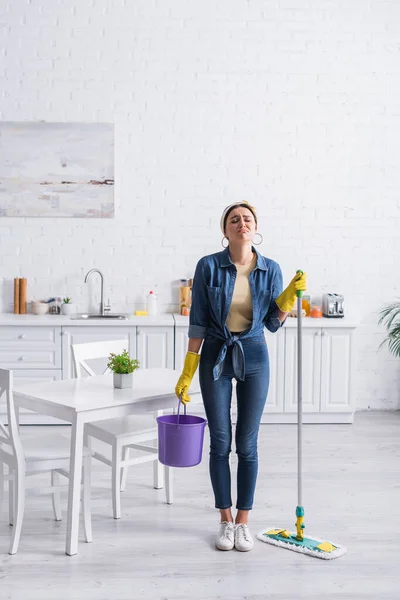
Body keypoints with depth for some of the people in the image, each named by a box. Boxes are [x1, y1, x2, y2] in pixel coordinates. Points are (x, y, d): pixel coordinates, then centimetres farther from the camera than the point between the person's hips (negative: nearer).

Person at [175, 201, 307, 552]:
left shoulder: (270, 269, -2)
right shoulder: (209, 266, -8)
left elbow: (273, 324, 0)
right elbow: (198, 322, -5)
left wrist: (291, 294, -15)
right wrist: (187, 372, -6)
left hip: (254, 357, 1)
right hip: (216, 356, -1)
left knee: (247, 444, 5)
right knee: (220, 442, 5)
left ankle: (243, 522, 21)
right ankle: (226, 521, 22)